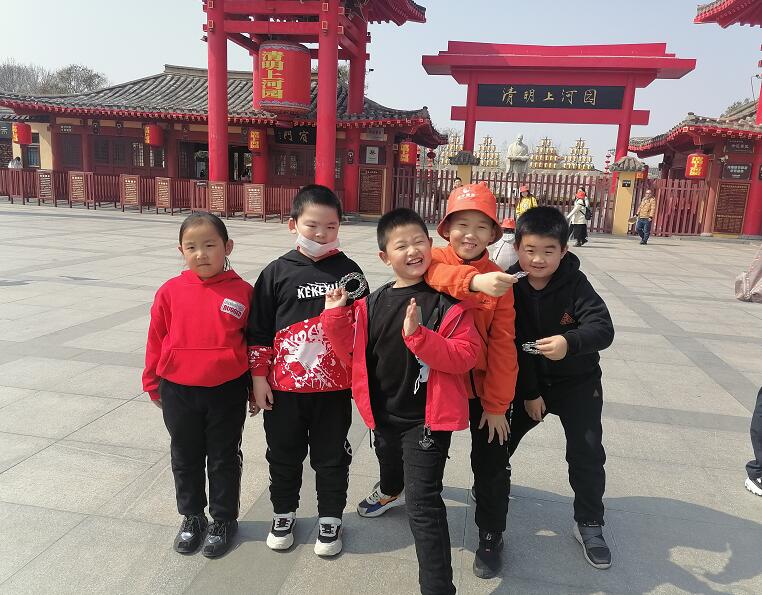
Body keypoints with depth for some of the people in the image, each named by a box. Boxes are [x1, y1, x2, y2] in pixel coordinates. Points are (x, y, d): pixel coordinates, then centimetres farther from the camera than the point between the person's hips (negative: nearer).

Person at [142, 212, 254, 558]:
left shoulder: (242, 292, -9)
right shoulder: (171, 292, -5)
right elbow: (156, 340, 5)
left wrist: (255, 388, 5)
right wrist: (153, 384, 11)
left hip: (227, 391, -2)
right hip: (178, 392, 2)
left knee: (224, 458, 14)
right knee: (186, 458, 18)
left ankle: (224, 519, 33)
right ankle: (192, 517, 39)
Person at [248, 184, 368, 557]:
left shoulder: (349, 272, -2)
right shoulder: (277, 272, -3)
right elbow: (259, 330, 1)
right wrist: (258, 376, -1)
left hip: (334, 386, 0)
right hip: (284, 386, 1)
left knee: (331, 456, 14)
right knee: (284, 454, 18)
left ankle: (330, 518, 35)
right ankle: (283, 513, 40)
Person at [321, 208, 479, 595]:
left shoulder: (448, 300, -15)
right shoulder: (372, 304, -2)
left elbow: (465, 356, -21)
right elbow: (353, 355, 2)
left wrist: (418, 335, -34)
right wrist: (336, 316, -12)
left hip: (427, 417, -6)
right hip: (383, 412, 6)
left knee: (423, 503, -8)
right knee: (389, 462, 34)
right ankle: (390, 490, 70)